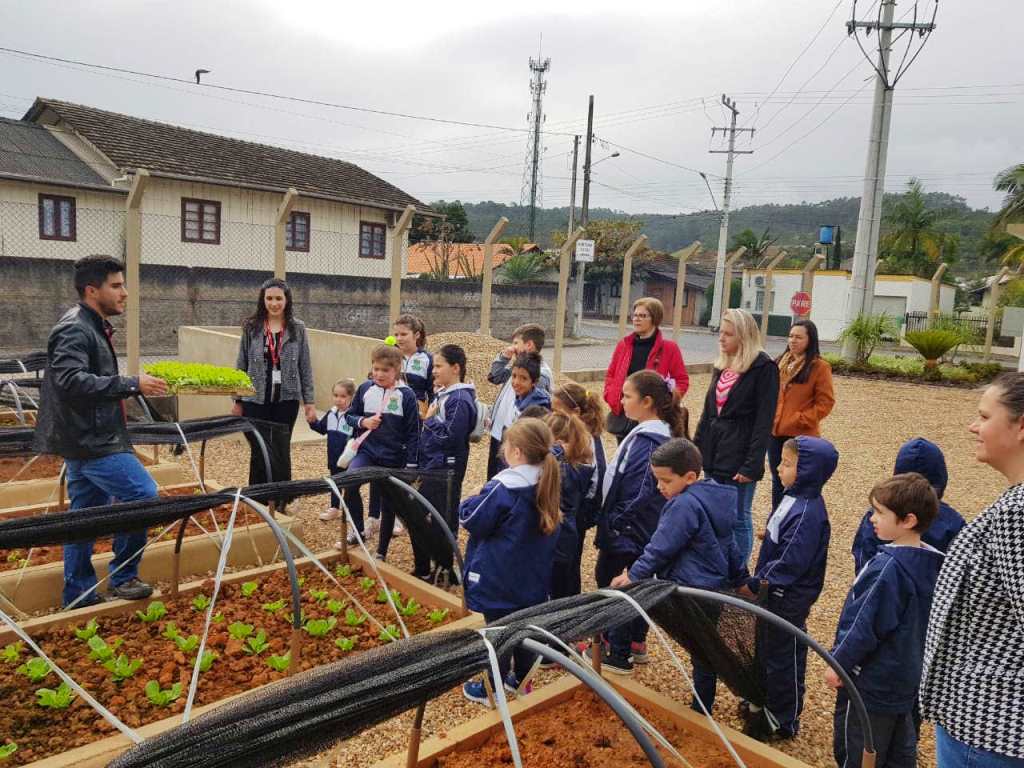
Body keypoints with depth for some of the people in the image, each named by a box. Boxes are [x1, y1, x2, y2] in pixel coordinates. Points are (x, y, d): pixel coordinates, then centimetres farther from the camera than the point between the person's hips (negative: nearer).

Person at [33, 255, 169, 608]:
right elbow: (71, 381, -28)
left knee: (86, 514, 14)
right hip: (90, 439, -10)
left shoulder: (93, 327, 17)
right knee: (142, 495, -11)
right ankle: (123, 577, 3)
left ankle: (79, 596, 23)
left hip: (90, 437, 10)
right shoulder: (74, 329, -15)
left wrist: (118, 396, 12)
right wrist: (132, 385, -27)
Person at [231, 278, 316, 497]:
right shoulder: (251, 327, 2)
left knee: (281, 452, 6)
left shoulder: (298, 328, 2)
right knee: (258, 452, 7)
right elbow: (241, 366, 6)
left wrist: (309, 402, 0)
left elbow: (305, 367, 3)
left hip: (286, 399, 0)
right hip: (256, 399, 0)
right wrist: (237, 401, 5)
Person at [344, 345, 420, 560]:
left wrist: (411, 464, -5)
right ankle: (357, 531, -8)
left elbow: (413, 431, -4)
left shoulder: (406, 395, -7)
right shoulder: (365, 389, 0)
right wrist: (362, 422, -12)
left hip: (393, 457, -1)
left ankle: (382, 552, 26)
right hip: (367, 450, 2)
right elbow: (349, 415, 11)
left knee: (387, 504, 9)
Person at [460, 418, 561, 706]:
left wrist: (470, 503, 2)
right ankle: (521, 680, 35)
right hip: (532, 577, 7)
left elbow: (471, 520, -17)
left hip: (499, 578, -7)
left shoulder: (503, 487, -25)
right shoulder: (546, 485, -2)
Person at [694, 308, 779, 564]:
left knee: (738, 519, 2)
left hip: (739, 456, -7)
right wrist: (697, 448, 13)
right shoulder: (722, 364, 11)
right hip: (714, 453, 7)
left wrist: (752, 465, -18)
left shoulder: (763, 368, -11)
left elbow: (764, 420, -15)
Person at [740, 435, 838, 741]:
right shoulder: (794, 498, 0)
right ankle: (765, 703, 44)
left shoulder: (808, 513, -29)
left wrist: (755, 584, -23)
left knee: (782, 657, 9)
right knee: (764, 649, 24)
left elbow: (790, 563, -30)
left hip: (788, 598, -9)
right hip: (773, 590, 9)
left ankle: (783, 721, 28)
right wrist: (759, 582, 11)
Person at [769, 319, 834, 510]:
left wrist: (801, 420, -15)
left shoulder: (819, 366, -8)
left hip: (801, 436, -6)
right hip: (775, 432, 6)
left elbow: (825, 403, -10)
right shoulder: (781, 362, 10)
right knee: (777, 481, 16)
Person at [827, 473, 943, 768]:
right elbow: (918, 621, 11)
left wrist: (839, 663, -12)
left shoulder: (887, 567, -27)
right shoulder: (933, 563, 0)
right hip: (909, 679, 9)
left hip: (872, 684, -8)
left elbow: (866, 625, -24)